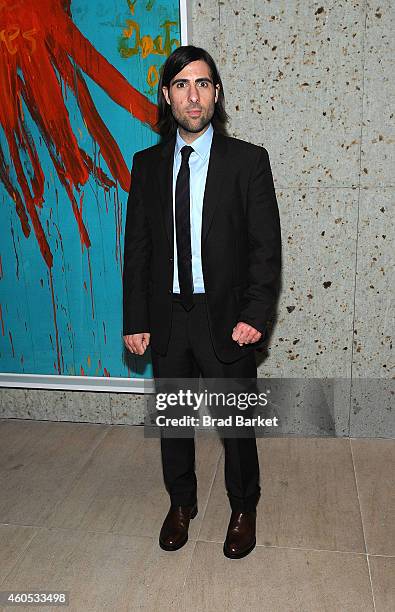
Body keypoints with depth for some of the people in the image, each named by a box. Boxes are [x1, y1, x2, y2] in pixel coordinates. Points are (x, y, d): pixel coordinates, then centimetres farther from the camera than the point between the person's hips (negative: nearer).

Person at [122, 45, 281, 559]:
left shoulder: (248, 160, -4)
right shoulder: (146, 164, 4)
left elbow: (266, 246, -6)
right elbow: (137, 247, 4)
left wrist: (254, 316, -16)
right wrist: (135, 320, -1)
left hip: (226, 318, -2)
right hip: (166, 315, 3)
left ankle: (244, 509, 38)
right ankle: (181, 504, 42)